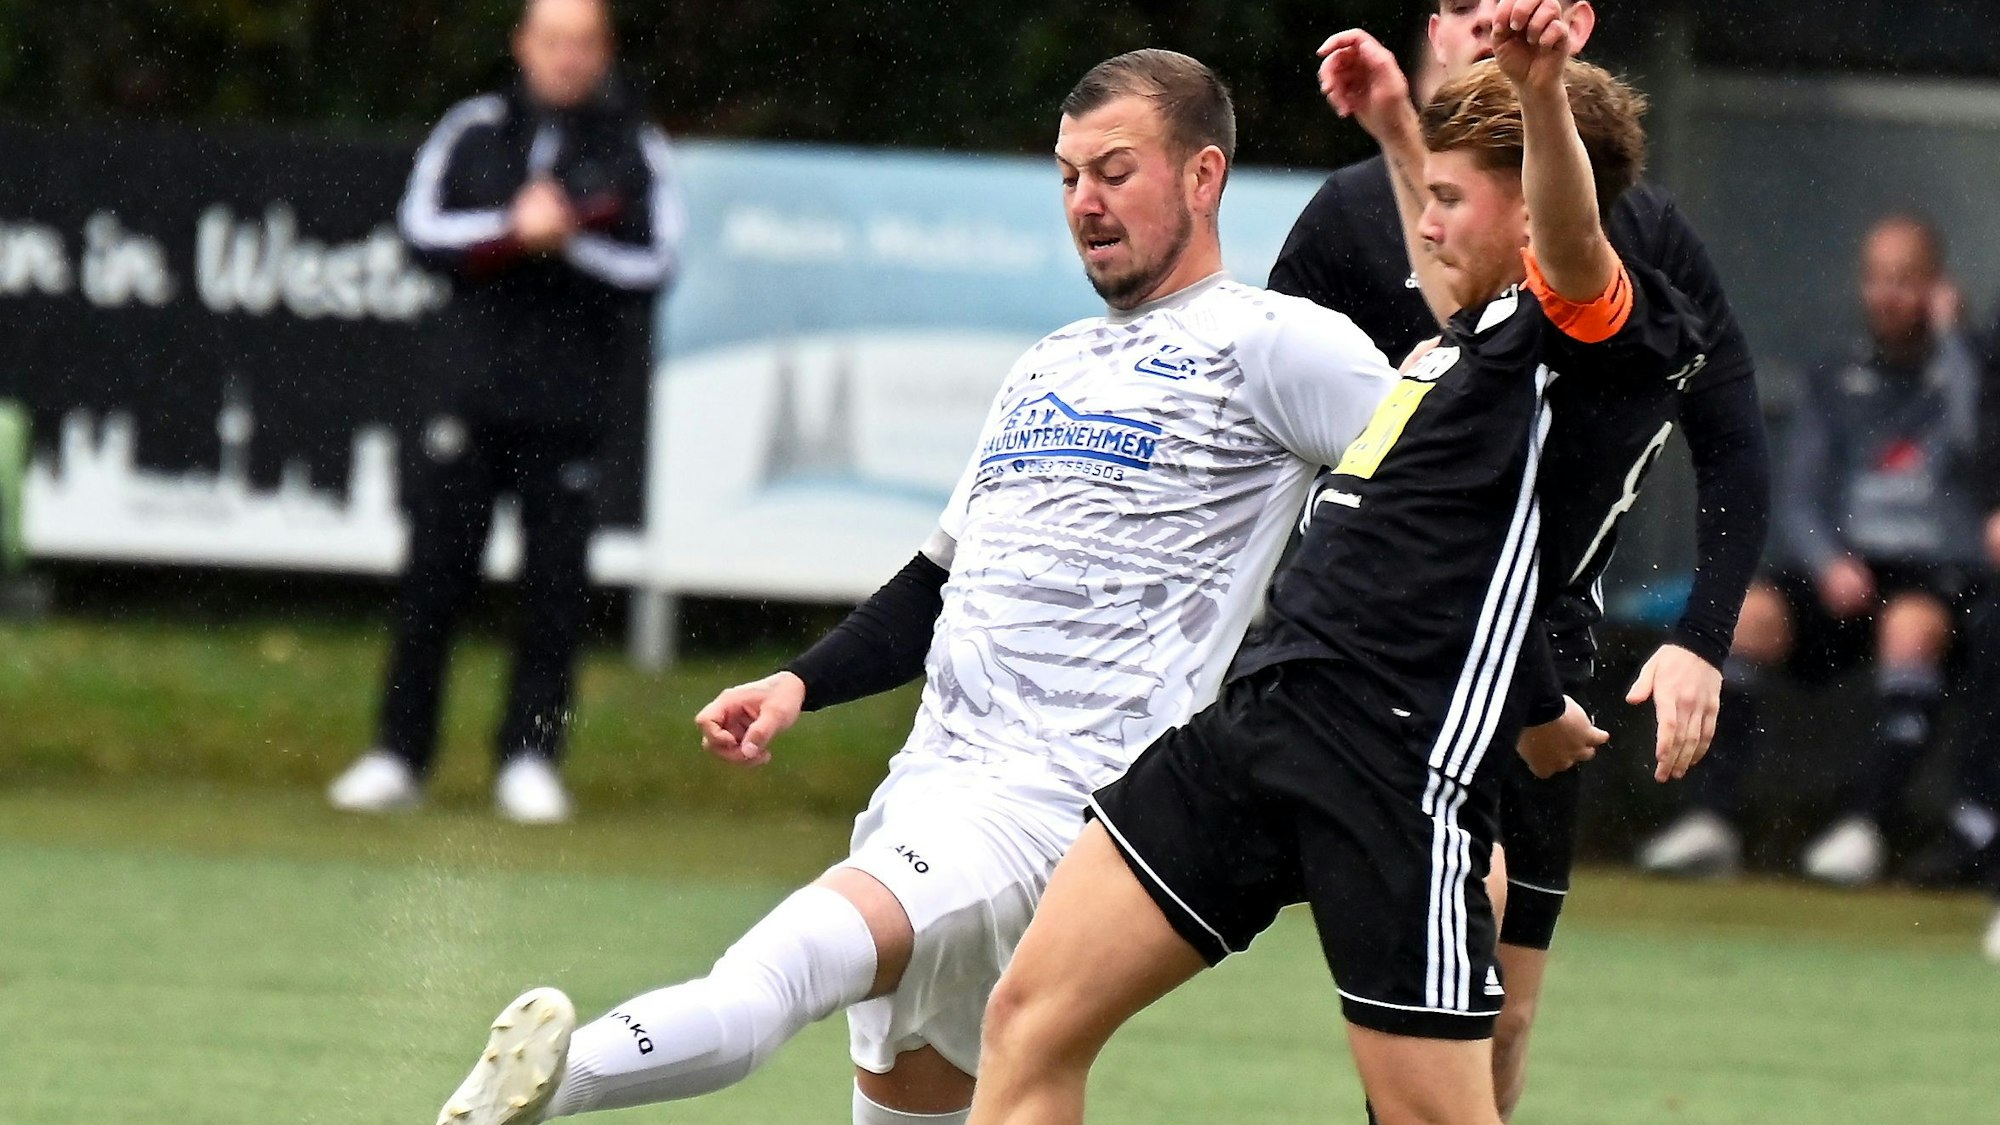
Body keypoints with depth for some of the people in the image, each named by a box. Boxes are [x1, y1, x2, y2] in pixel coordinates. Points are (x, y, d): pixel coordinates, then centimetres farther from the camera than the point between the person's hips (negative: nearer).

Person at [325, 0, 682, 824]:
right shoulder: (474, 131, 10)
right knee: (432, 575, 0)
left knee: (554, 584, 0)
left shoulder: (637, 152, 5)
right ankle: (398, 758, 5)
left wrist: (567, 241, -18)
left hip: (572, 409, -1)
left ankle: (530, 759, 9)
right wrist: (514, 230, -14)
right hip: (474, 391, 1)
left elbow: (653, 267, -4)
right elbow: (423, 228, 0)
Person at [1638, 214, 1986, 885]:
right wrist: (1829, 564, -10)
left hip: (1940, 575, -3)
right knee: (1747, 614, -27)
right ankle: (1711, 817, -32)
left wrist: (1946, 337, -8)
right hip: (1840, 572, 3)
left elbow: (1971, 442, -15)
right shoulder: (1833, 384, 18)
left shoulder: (1966, 370, 7)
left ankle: (1864, 823, -42)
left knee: (1913, 624, -38)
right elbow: (1798, 502, 10)